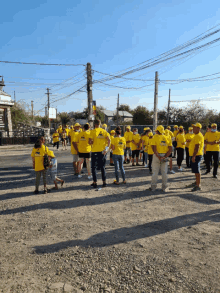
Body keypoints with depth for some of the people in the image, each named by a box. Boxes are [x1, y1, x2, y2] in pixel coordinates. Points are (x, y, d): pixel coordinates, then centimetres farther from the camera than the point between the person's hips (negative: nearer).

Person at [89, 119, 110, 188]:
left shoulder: (93, 131, -6)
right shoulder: (104, 131, 5)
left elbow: (90, 142, -14)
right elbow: (109, 140, -8)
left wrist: (91, 142, 8)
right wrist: (107, 148, -5)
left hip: (95, 151, -3)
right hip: (103, 151, 4)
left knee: (94, 167, 8)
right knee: (103, 167, 14)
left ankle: (95, 183, 10)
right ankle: (104, 182, 14)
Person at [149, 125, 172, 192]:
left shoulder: (155, 137, -7)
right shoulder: (167, 138, 5)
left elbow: (154, 148, -16)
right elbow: (170, 149, -2)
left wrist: (159, 157, -15)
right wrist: (165, 156, -7)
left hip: (157, 156, -3)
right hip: (165, 156, 3)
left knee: (155, 172, 7)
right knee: (164, 172, 10)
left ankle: (153, 187, 14)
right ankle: (164, 187, 17)